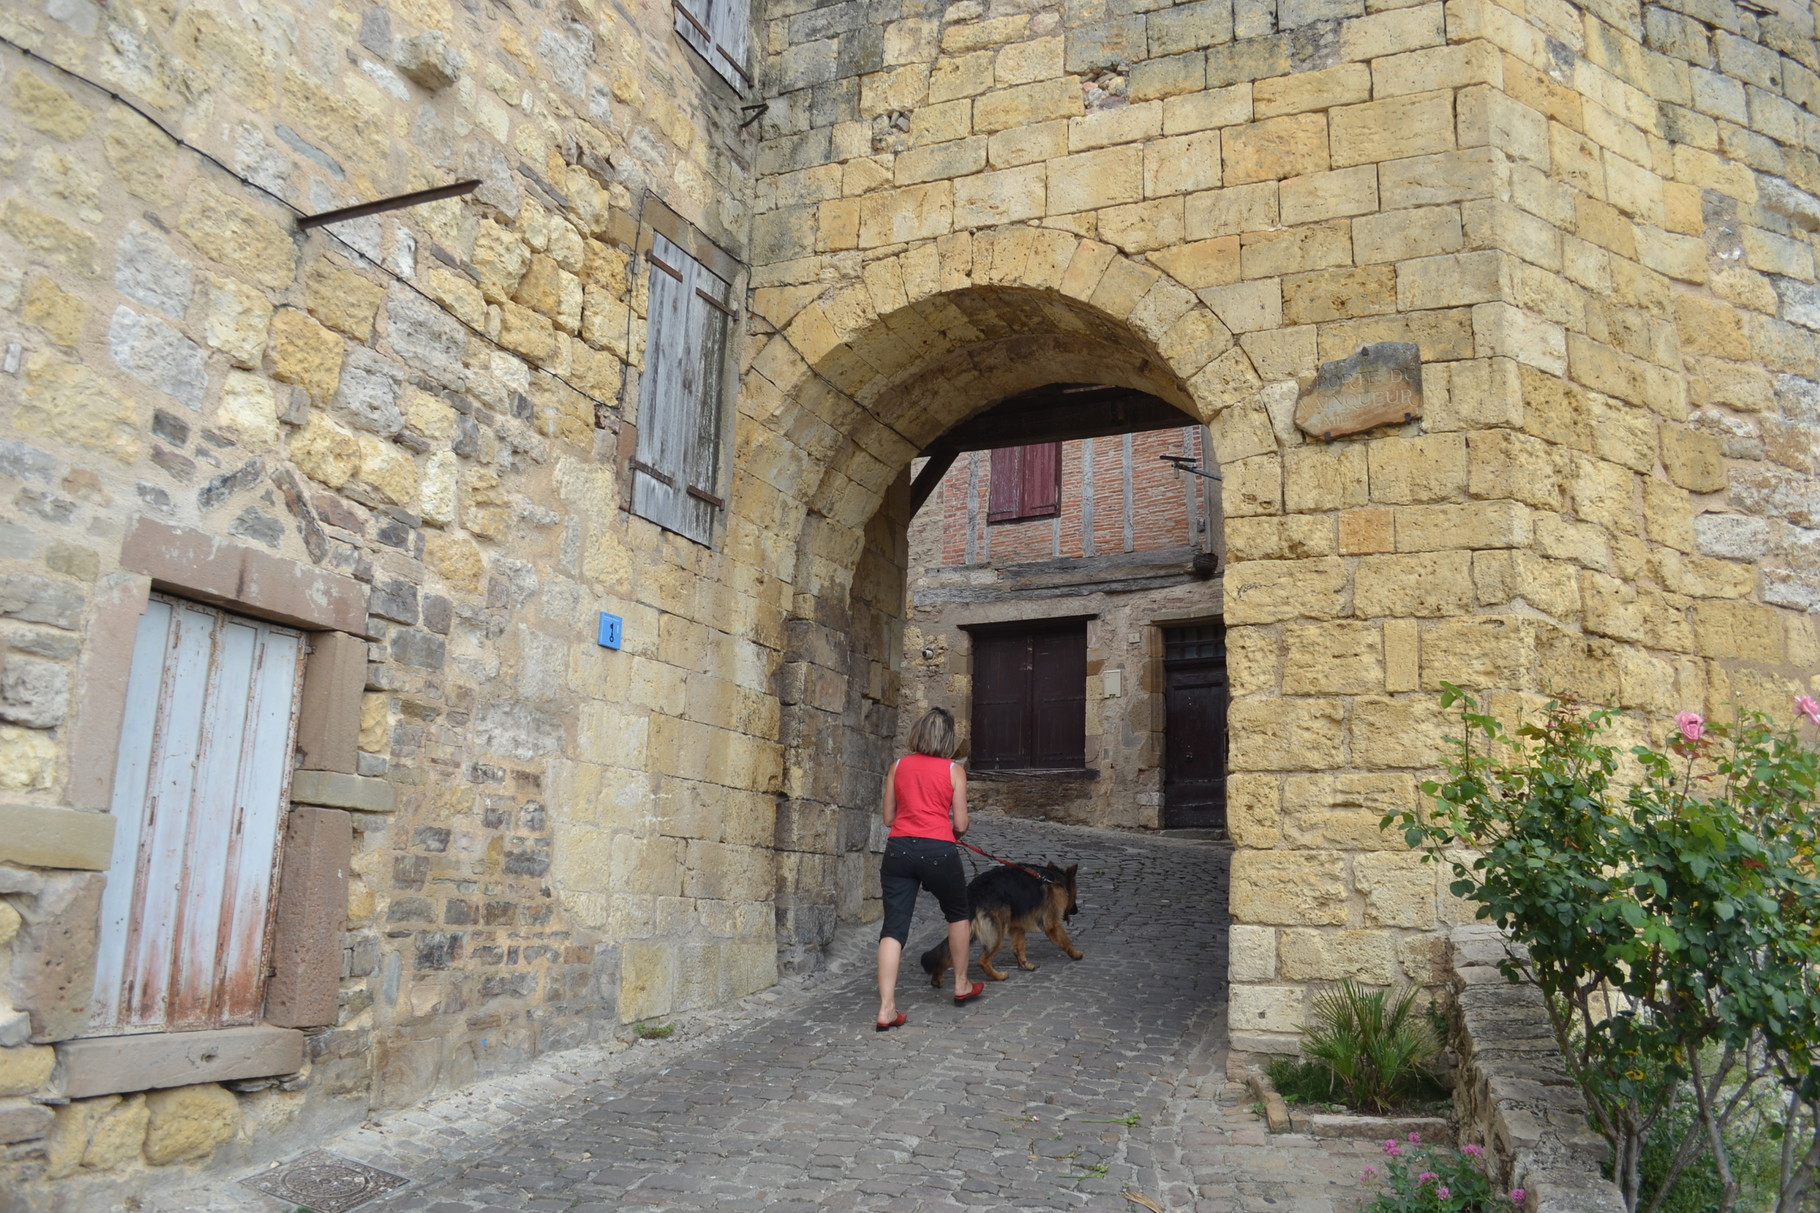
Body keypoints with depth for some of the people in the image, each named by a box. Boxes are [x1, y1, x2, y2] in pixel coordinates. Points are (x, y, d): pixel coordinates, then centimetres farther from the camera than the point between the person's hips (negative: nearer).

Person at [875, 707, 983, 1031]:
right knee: (958, 914, 23)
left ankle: (886, 1009, -6)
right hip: (938, 850, -2)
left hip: (899, 849, 2)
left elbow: (888, 818, 13)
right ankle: (962, 985, 36)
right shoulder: (953, 770, 3)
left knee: (894, 927, 1)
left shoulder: (898, 766, 10)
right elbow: (960, 824, 3)